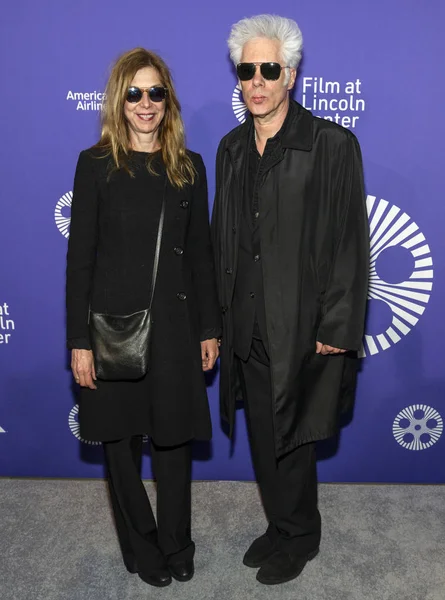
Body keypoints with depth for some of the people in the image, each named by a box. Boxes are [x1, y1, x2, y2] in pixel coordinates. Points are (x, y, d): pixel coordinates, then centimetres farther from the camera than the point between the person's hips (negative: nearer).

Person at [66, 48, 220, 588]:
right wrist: (79, 341, -8)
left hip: (173, 324, 2)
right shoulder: (96, 164, -3)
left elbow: (200, 252, 6)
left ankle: (176, 545, 35)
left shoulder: (189, 167, 4)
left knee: (174, 437, 11)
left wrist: (209, 328, 5)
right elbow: (79, 254, -5)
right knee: (121, 440, 12)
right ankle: (140, 547, 35)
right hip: (113, 323, -1)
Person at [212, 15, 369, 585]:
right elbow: (222, 235, 11)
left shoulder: (332, 145, -9)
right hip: (247, 329, 6)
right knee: (262, 438, 17)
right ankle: (279, 527, 41)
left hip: (302, 330, -5)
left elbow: (349, 244, -11)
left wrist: (336, 330, -14)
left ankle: (299, 538, 36)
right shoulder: (232, 147, 9)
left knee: (292, 442, 10)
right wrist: (221, 314, 9)